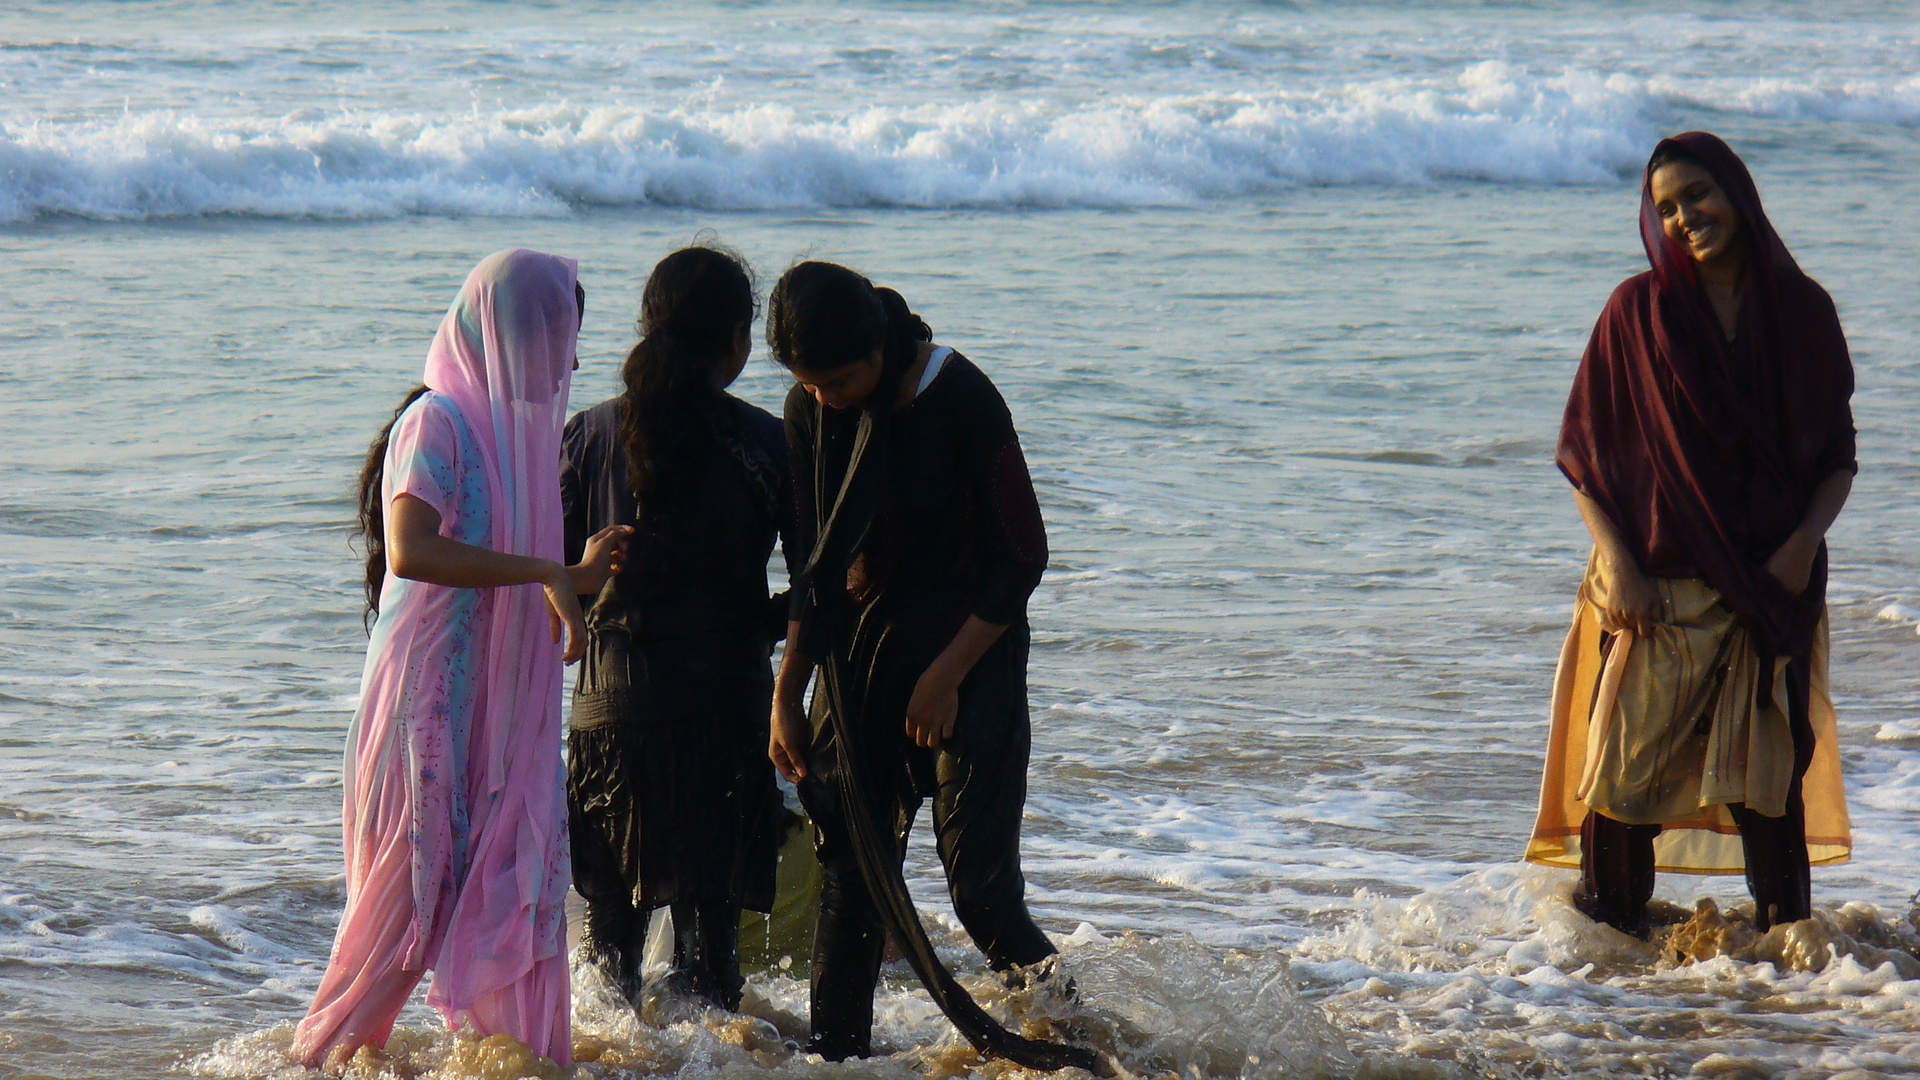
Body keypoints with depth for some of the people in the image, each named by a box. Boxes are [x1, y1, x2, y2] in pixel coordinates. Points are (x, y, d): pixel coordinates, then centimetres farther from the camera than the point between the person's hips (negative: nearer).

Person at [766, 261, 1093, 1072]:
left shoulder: (962, 401, -16)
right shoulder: (811, 411, 0)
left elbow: (1022, 557, -11)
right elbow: (818, 562, 11)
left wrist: (945, 676, -12)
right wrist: (786, 694, 8)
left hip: (967, 660, -5)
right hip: (857, 662, 5)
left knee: (980, 888, -11)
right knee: (850, 875, 5)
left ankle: (1069, 1043, -2)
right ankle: (836, 1052, 13)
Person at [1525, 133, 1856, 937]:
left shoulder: (1801, 311, 5)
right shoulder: (1638, 312, 0)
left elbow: (1838, 456, 10)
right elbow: (1583, 451, 1)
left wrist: (1805, 541, -8)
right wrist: (1616, 560, -11)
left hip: (1774, 586, 1)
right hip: (1658, 587, -1)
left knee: (1768, 777, 2)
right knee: (1626, 768, -4)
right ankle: (1611, 933, 7)